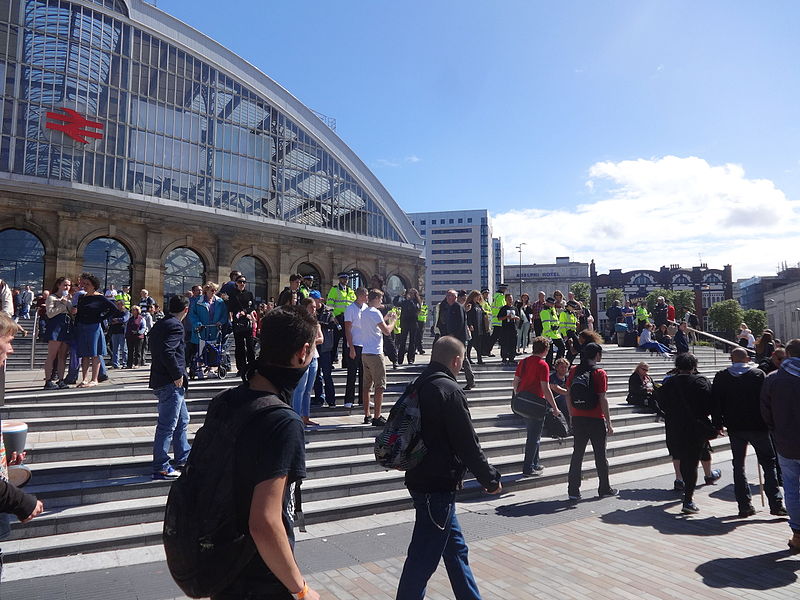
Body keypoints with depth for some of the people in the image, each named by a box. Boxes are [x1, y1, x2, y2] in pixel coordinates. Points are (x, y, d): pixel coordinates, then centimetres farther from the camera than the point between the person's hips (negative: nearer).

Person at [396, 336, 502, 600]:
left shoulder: (419, 386, 7)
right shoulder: (450, 391, -19)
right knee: (423, 558, 1)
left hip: (421, 478, 9)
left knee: (455, 548, 21)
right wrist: (491, 479, -4)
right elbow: (468, 444, -17)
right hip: (439, 483, -9)